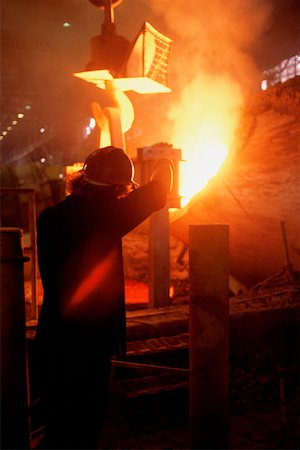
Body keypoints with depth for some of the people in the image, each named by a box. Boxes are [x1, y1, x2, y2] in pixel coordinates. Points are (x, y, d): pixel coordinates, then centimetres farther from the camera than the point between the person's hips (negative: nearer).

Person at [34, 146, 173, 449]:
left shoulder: (49, 218, -1)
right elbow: (155, 196, -11)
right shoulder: (103, 218, -21)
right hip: (89, 341, -6)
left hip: (52, 341, 7)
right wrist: (164, 165, 10)